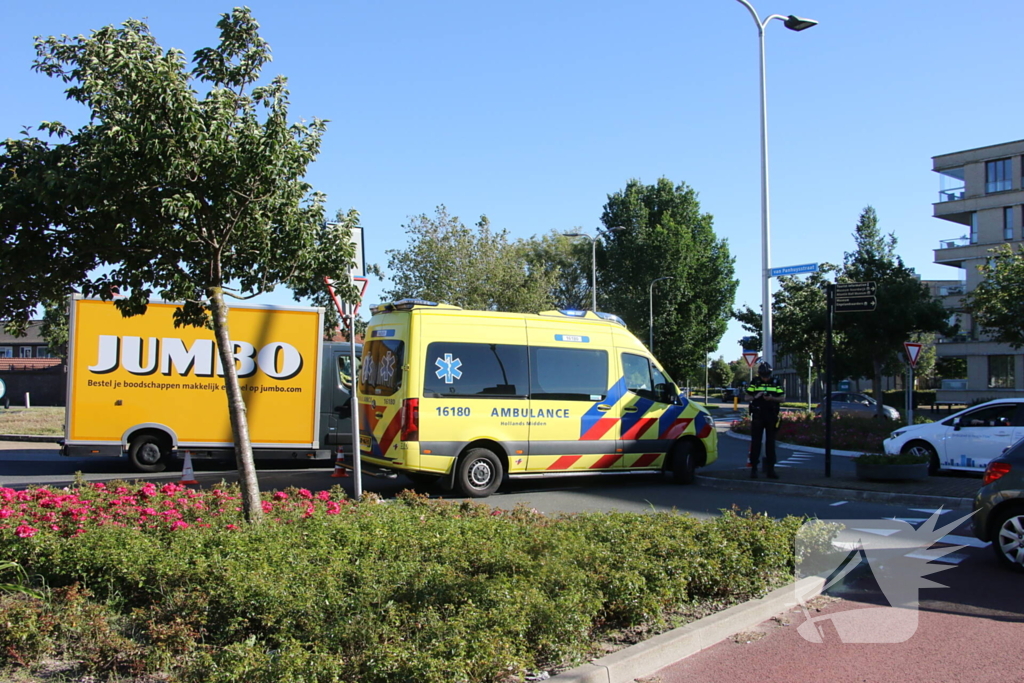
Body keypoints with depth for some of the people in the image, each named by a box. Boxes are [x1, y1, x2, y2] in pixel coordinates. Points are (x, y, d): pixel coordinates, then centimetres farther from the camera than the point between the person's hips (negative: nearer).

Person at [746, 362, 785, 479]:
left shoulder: (776, 383, 4)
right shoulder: (755, 382, 4)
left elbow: (783, 398, 2)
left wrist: (772, 398, -16)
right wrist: (755, 396, -15)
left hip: (771, 416, 1)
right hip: (757, 416, -1)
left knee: (771, 442, 5)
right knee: (755, 442, 0)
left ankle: (770, 469, 10)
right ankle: (753, 468, 4)